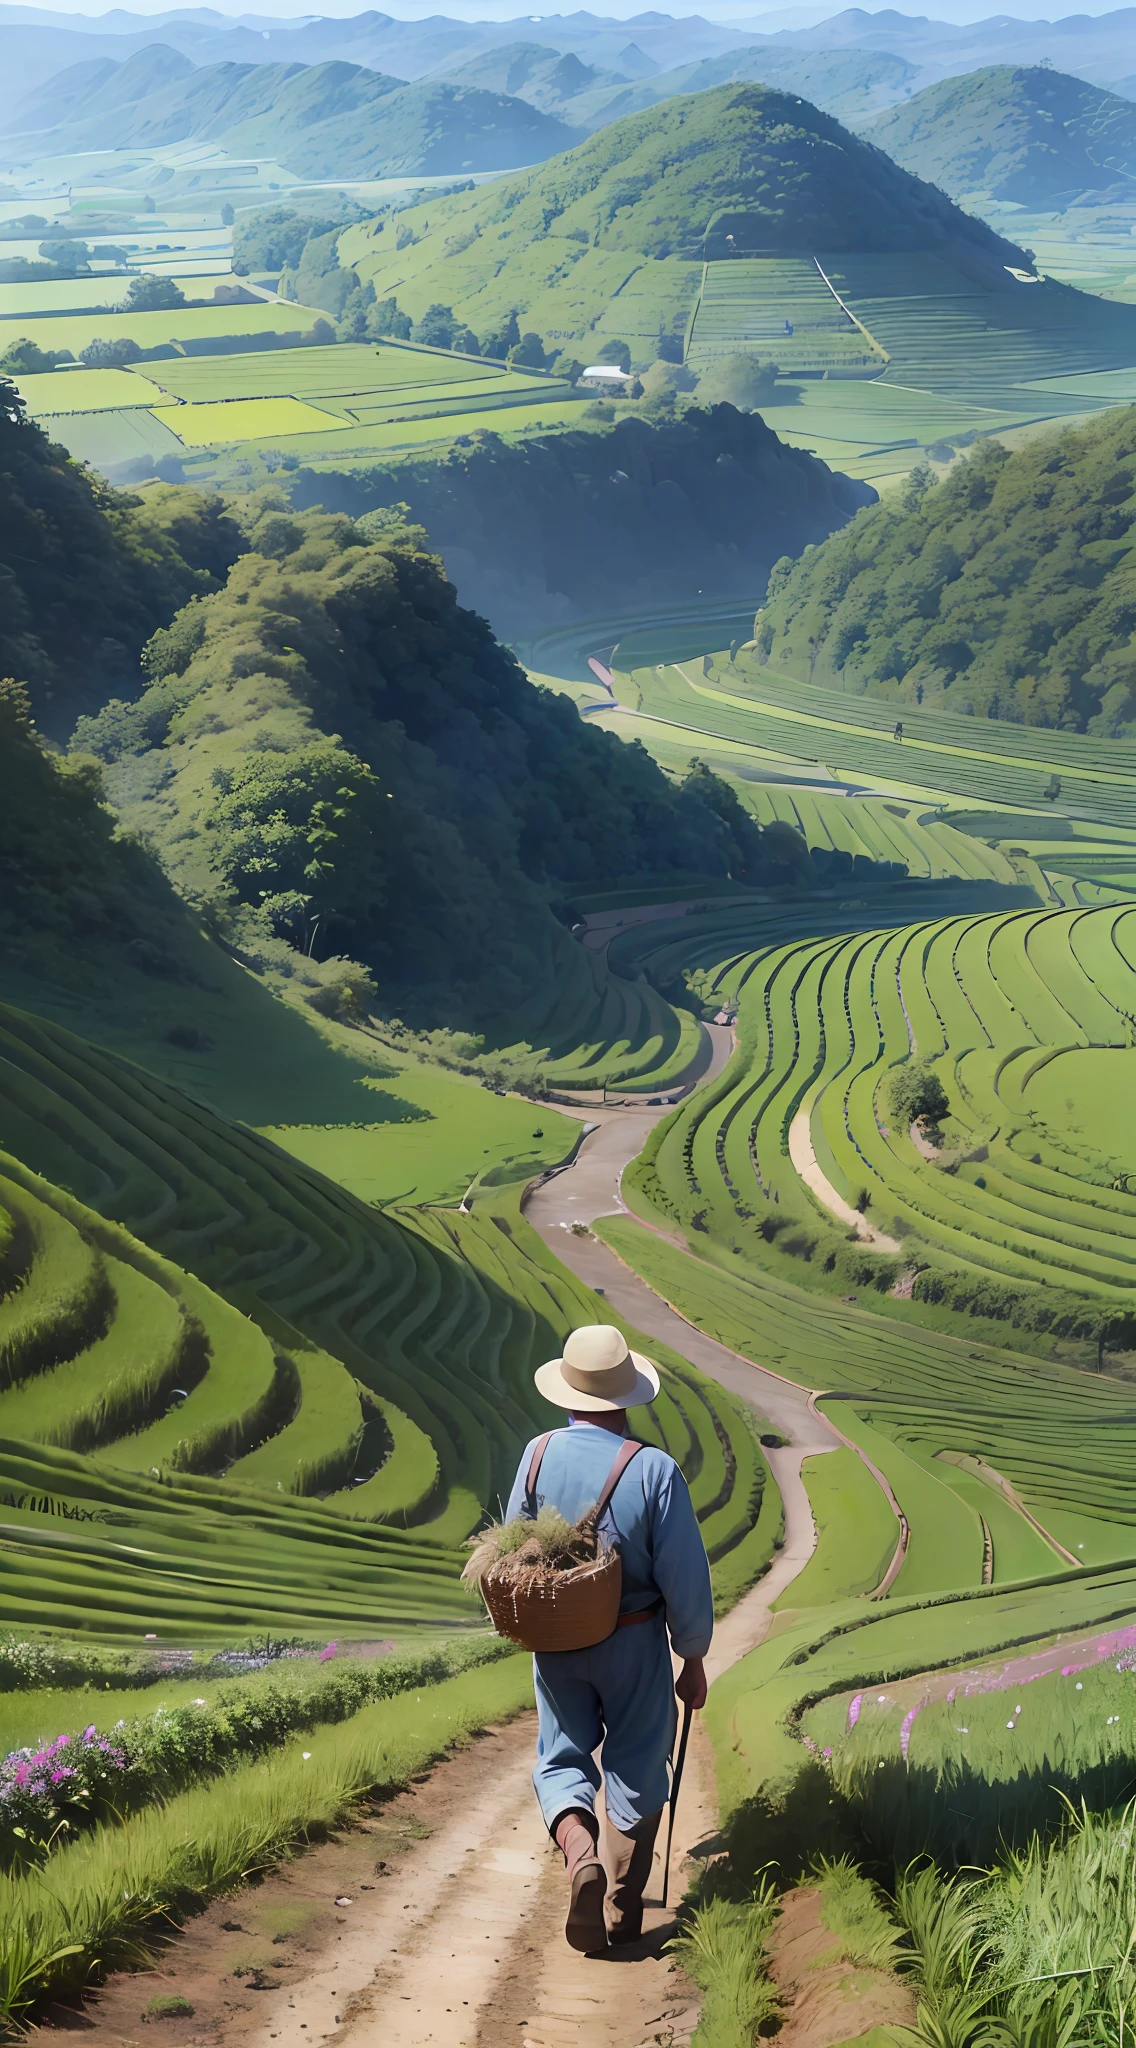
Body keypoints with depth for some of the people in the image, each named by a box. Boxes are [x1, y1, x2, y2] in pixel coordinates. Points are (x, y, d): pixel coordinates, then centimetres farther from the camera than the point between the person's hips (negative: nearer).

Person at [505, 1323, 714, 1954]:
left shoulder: (538, 1455, -9)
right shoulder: (653, 1470, -19)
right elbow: (685, 1578, -15)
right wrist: (693, 1660, -1)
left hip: (555, 1642, 2)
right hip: (634, 1644, -2)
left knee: (562, 1759, 15)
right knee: (636, 1771, 13)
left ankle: (578, 1848, -14)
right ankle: (623, 1912, 19)